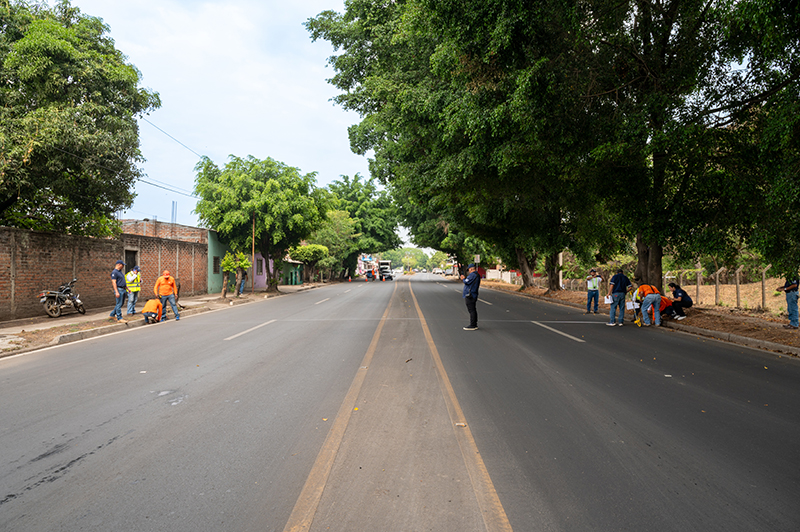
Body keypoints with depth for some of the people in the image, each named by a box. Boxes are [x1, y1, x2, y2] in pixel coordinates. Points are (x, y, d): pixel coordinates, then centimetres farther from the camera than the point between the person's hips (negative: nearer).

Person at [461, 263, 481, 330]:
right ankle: (474, 325, 18)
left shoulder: (472, 274, -14)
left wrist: (463, 279, 1)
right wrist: (464, 279, 18)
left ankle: (472, 326, -8)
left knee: (471, 310, -9)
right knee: (473, 310, 13)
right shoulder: (477, 275, 18)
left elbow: (467, 282, -19)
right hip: (473, 295, 11)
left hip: (469, 295, -11)